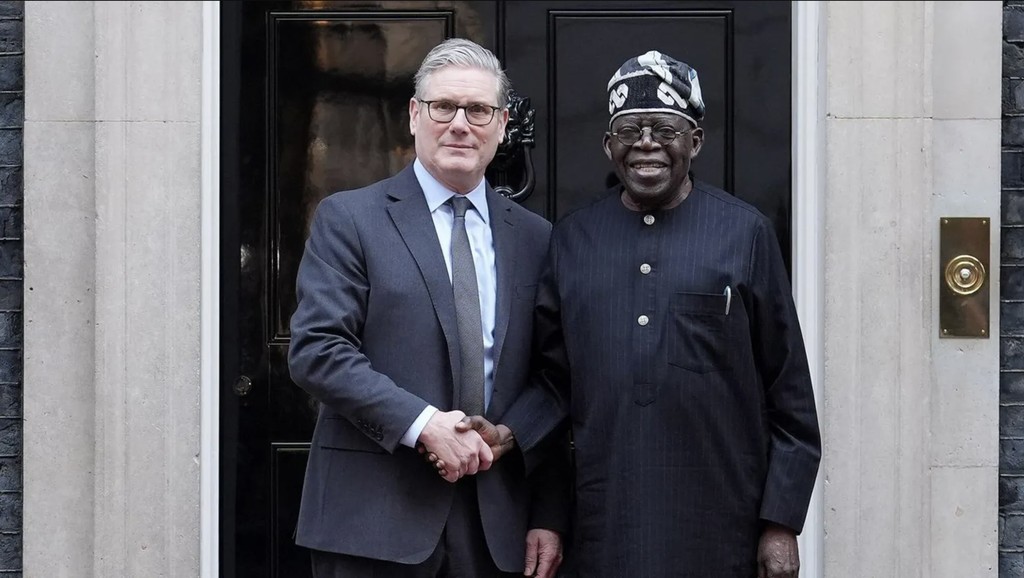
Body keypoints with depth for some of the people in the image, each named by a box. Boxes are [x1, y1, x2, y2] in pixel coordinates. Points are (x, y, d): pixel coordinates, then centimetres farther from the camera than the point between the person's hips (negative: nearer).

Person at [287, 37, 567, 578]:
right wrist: (422, 422, -18)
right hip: (374, 516, -3)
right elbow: (315, 350, -9)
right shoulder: (347, 218, 0)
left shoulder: (534, 238, 10)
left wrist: (548, 515, 5)